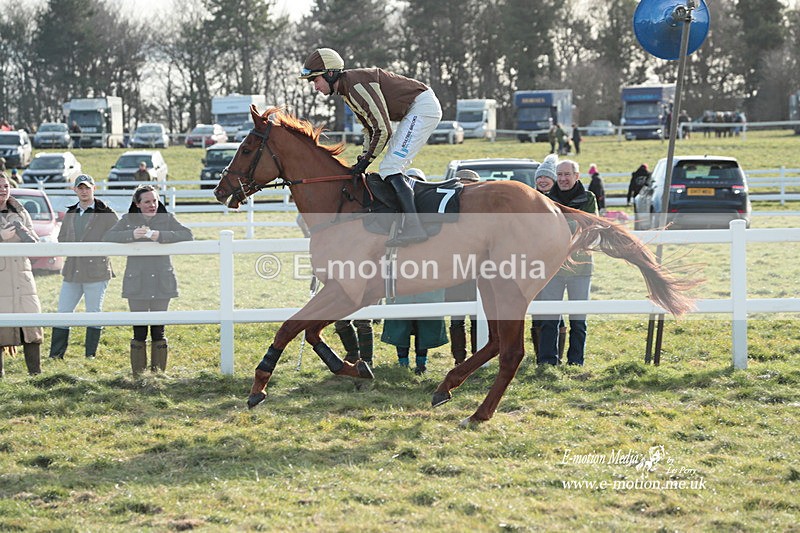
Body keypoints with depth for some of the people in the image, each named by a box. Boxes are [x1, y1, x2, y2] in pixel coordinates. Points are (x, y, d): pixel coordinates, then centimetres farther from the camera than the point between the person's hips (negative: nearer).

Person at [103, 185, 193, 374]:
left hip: (162, 283, 1)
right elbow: (108, 236, -8)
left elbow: (187, 235, -8)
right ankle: (138, 373, 4)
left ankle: (158, 371, 12)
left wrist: (161, 235, -21)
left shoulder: (167, 219, 5)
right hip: (137, 284, -1)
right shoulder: (128, 220, 4)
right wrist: (132, 235, -23)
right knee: (139, 331, -1)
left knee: (158, 330, 5)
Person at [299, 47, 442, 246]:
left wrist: (367, 160, -11)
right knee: (392, 169, 15)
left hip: (422, 108, -11)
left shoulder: (356, 85, -21)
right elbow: (370, 127, 19)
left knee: (390, 169, -17)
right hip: (415, 111, 11)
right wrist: (363, 159, 8)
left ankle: (413, 227, -26)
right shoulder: (347, 90, 11)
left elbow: (382, 129, -21)